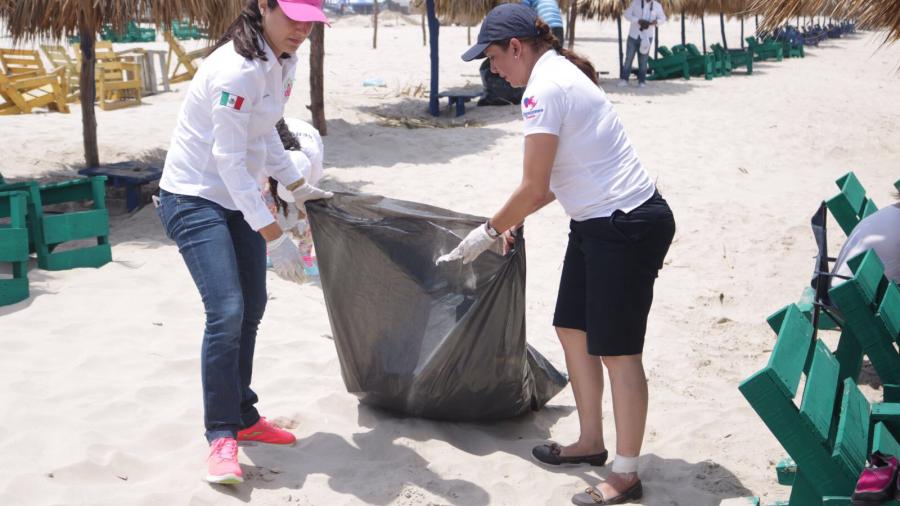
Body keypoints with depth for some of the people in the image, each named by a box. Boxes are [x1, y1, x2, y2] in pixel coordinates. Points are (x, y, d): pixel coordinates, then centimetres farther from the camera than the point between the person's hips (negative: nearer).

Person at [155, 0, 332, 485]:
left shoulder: (282, 62, 3)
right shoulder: (238, 69, -25)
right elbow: (229, 160, -26)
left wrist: (297, 186, 16)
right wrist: (274, 237, -27)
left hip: (239, 198, 9)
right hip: (196, 198, -9)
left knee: (251, 309, 12)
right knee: (226, 312, -16)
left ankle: (242, 417, 27)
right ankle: (221, 436, -3)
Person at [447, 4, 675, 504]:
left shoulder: (545, 88, -18)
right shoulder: (561, 74, 13)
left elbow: (534, 188, -18)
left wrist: (489, 232, -5)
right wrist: (515, 219, 16)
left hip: (628, 228, -10)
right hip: (597, 223, 10)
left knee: (616, 350, -3)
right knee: (573, 330, 16)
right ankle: (591, 442, 31)